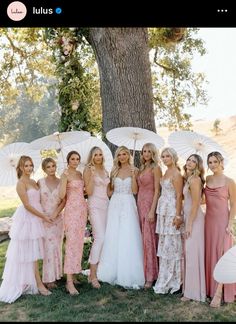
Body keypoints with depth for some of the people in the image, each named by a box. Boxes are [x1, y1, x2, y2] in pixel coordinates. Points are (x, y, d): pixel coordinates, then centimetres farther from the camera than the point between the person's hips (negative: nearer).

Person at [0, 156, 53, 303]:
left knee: (33, 251, 13)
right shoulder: (21, 183, -11)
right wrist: (43, 216, -14)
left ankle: (28, 281, 25)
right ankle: (39, 283, 6)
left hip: (36, 218, 8)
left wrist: (43, 215, 6)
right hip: (27, 219, -8)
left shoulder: (34, 182, 12)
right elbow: (27, 205, -16)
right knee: (31, 252, 0)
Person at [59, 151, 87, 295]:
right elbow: (62, 195, -18)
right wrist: (64, 179, -25)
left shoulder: (79, 173, 13)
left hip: (82, 209, 8)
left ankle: (73, 274, 22)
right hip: (72, 209, -8)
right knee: (71, 242, -11)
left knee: (79, 242, 11)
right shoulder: (65, 174, -8)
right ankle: (69, 281, -8)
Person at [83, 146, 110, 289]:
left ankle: (98, 270, 16)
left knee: (103, 238, 5)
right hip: (95, 206, -6)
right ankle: (93, 274, -6)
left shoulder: (105, 171, 15)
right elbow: (89, 192, -13)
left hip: (106, 205, 7)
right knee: (100, 237, -15)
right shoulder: (88, 170, -3)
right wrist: (92, 174, -18)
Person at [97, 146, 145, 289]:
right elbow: (110, 191, 13)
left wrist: (133, 175, -13)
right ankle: (114, 271, 17)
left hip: (128, 205, -3)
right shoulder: (114, 171, 11)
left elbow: (135, 191, -6)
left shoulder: (134, 170, 2)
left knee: (128, 238, -4)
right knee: (113, 238, 5)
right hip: (115, 205, 3)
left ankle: (128, 274, 6)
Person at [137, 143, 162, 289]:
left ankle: (150, 276, 3)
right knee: (143, 238, 9)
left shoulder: (155, 168, -6)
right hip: (140, 203, 7)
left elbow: (157, 191, -12)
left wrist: (152, 210, -17)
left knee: (149, 239, -5)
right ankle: (144, 272, 18)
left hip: (150, 204, -7)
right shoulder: (142, 168, 16)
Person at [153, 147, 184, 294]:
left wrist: (178, 216, -18)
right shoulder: (167, 172, 14)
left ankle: (170, 281, 10)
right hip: (163, 210, 9)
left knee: (170, 245, -2)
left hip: (172, 211, -9)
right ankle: (166, 279, 22)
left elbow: (179, 196, -15)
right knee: (164, 244, 12)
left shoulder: (176, 174, -12)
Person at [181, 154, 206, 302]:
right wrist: (187, 222, 14)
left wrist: (190, 225, -18)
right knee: (189, 252, 14)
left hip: (195, 219, -9)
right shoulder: (188, 179, 12)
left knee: (192, 253, -3)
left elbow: (195, 204, -18)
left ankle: (193, 291, 7)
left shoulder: (194, 179, -15)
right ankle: (190, 286, 25)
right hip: (189, 217, 9)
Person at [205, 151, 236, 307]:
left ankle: (218, 293, 0)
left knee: (221, 254, -4)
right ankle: (210, 287, 22)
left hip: (222, 220, -5)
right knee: (210, 253, 10)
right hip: (209, 220, 5)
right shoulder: (207, 179, 6)